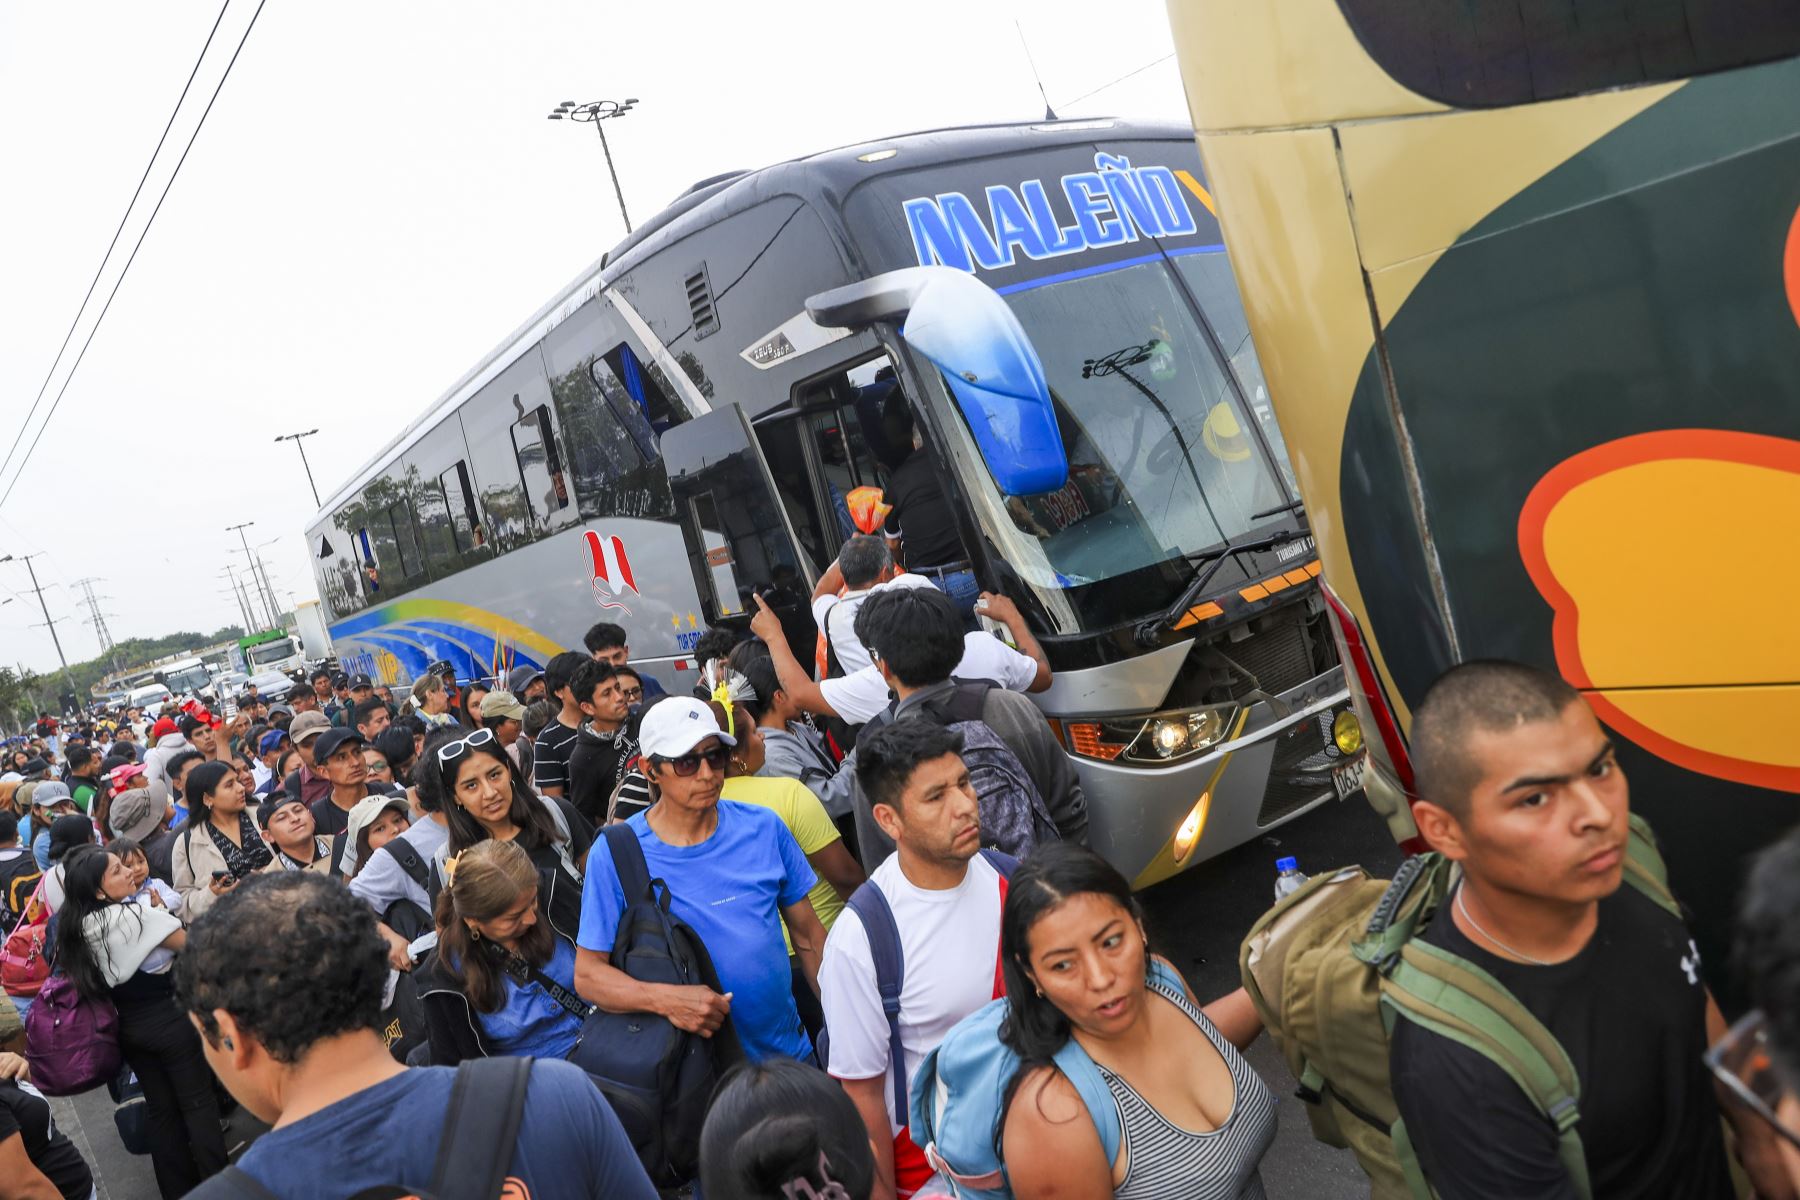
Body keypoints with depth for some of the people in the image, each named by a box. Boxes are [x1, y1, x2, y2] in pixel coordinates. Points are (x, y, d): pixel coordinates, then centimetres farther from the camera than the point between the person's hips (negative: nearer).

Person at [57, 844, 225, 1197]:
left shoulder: (78, 927, -3)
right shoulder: (136, 915, -24)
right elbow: (192, 945, -16)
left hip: (129, 1028, 7)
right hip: (169, 1019, -6)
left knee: (161, 1109, 17)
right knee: (198, 1104, 6)